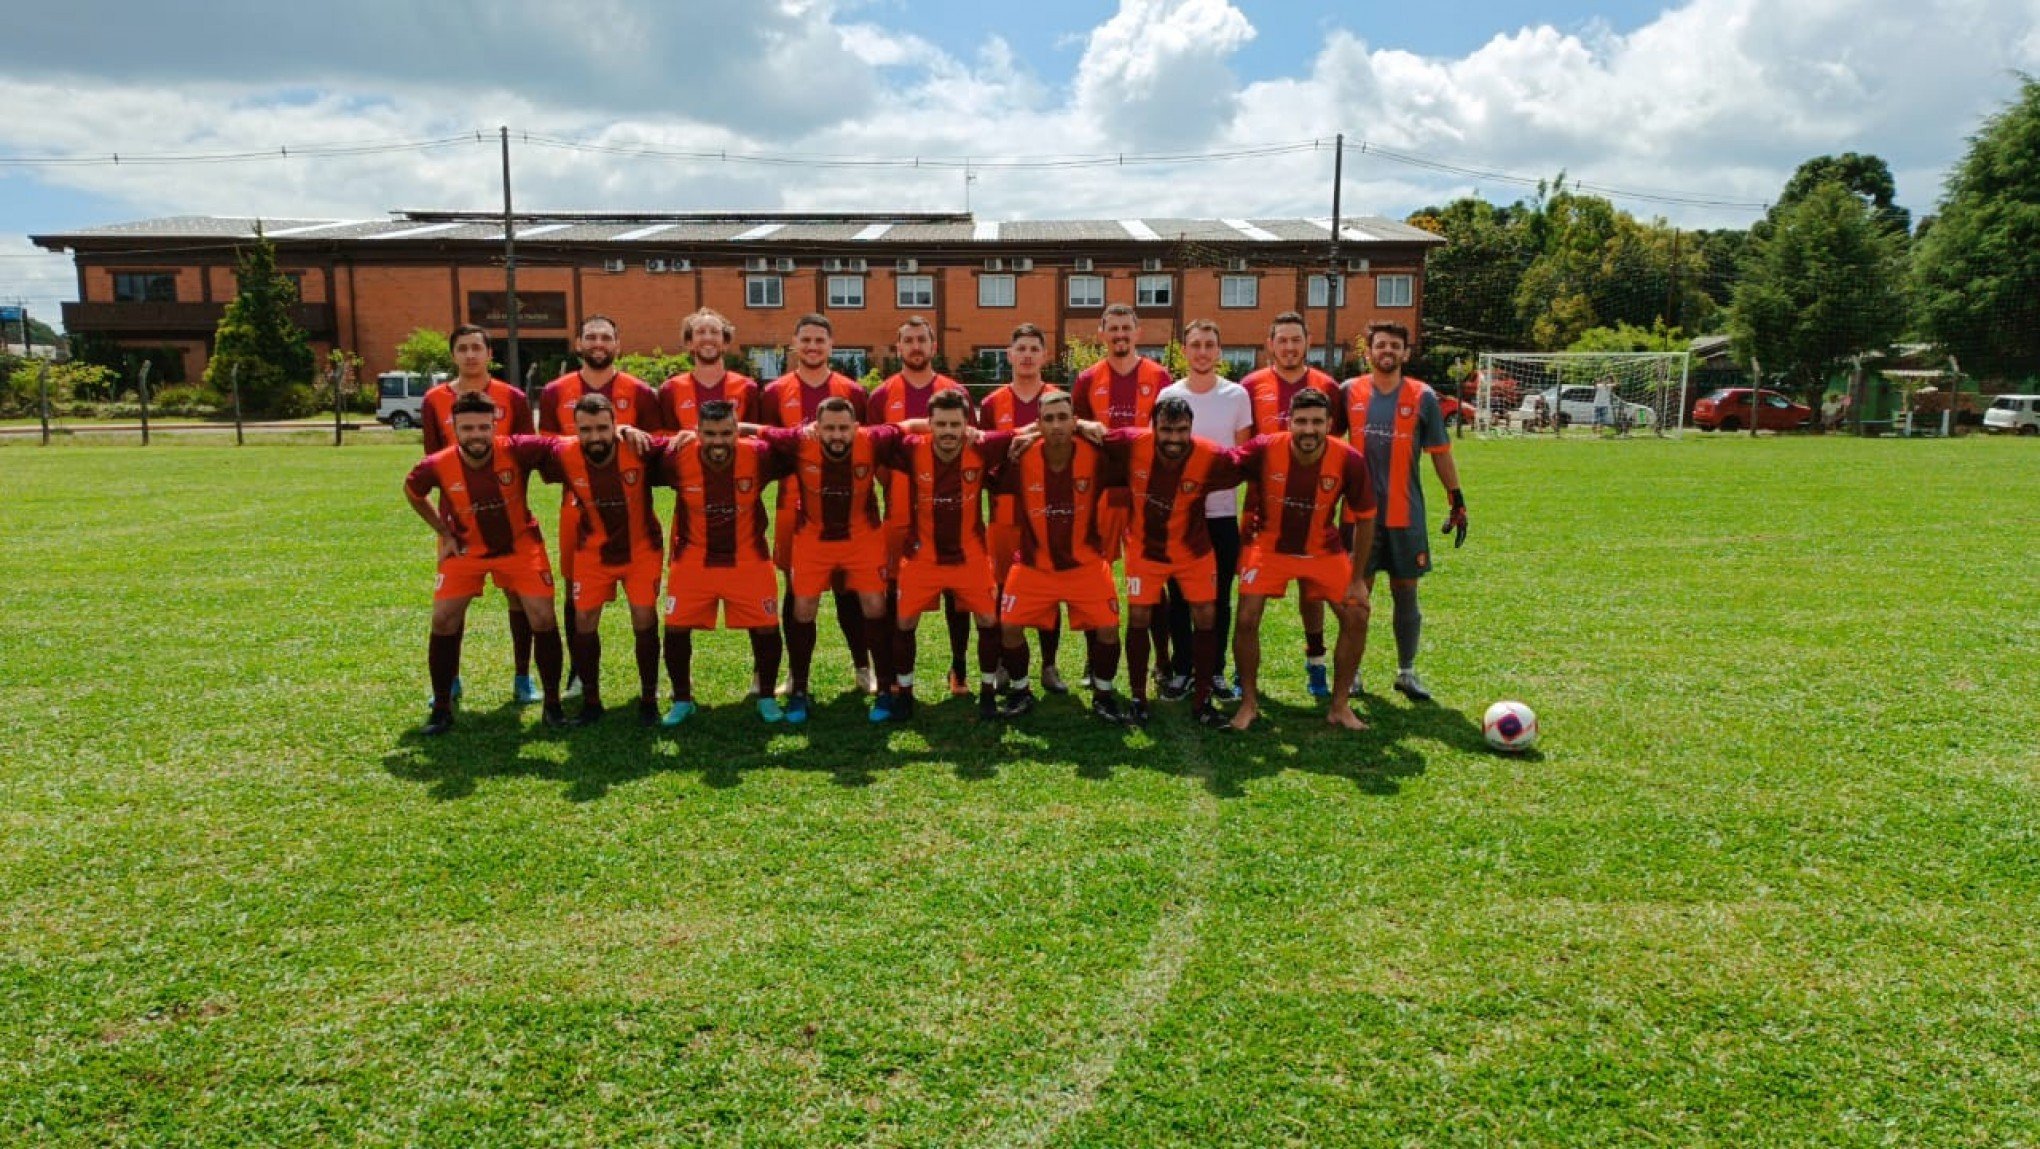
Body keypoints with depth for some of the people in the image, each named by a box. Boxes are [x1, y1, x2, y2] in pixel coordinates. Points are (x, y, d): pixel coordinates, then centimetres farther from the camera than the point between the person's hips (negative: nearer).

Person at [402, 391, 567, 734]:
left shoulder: (517, 450, -27)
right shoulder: (437, 466, -20)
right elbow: (411, 491, 3)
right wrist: (444, 533, 0)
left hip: (520, 544, -1)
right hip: (466, 548, 1)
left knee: (543, 618, -7)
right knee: (443, 621, -4)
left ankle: (552, 703, 8)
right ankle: (441, 708, 12)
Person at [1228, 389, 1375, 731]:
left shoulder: (1349, 461, -21)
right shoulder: (1264, 449, -25)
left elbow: (1365, 518, -9)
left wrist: (1358, 577, -7)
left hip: (1324, 550, 1)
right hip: (1270, 546, -1)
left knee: (1356, 617, -4)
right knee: (1246, 621, -11)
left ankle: (1340, 705, 14)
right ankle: (1249, 703, 9)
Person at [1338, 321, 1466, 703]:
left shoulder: (1423, 397, 1)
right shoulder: (1349, 392, 2)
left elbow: (1440, 452, 5)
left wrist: (1457, 500, 2)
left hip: (1406, 514, 0)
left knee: (1405, 592, 7)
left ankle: (1406, 672, 20)